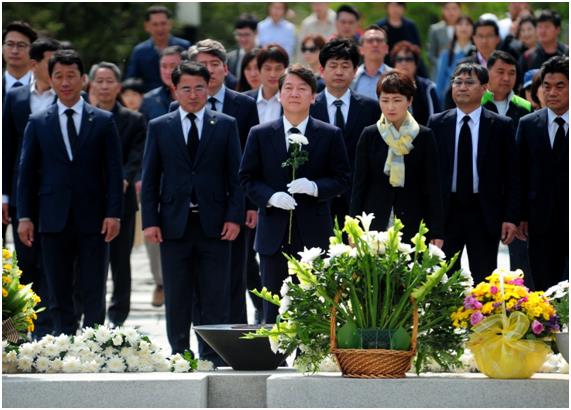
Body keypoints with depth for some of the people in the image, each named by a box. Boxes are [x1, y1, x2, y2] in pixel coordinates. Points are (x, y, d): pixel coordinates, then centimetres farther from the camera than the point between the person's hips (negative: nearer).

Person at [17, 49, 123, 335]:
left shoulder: (103, 121, 6)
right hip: (54, 221, 1)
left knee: (94, 297, 0)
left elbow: (114, 171, 3)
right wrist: (24, 216, -1)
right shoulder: (37, 123, 8)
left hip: (93, 221, -1)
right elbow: (26, 172, 7)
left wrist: (113, 214, -6)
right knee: (59, 298, 3)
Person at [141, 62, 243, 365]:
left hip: (214, 226, -1)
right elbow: (150, 179, 7)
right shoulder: (159, 127, 8)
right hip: (174, 225, 1)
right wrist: (150, 221, -2)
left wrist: (234, 217, -5)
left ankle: (213, 360, 4)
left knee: (215, 300, -1)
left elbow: (236, 176, 5)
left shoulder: (226, 126, 7)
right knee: (177, 300, 4)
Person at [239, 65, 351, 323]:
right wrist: (270, 196, -13)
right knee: (274, 308, 4)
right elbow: (247, 178, 6)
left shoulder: (330, 135, 5)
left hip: (314, 234, -1)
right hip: (274, 233, 1)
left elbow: (342, 179, 4)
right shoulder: (260, 135, 7)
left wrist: (315, 187, -16)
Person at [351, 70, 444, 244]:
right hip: (374, 224, 1)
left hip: (412, 225, -1)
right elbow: (359, 184, 6)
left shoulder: (424, 136, 3)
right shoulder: (369, 135, 5)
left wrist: (436, 232, -1)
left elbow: (432, 186, 3)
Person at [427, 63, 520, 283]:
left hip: (484, 214, -1)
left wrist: (511, 217, -5)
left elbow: (511, 175, 2)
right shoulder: (437, 123, 6)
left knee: (484, 280, 3)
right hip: (446, 212, 1)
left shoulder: (501, 126, 2)